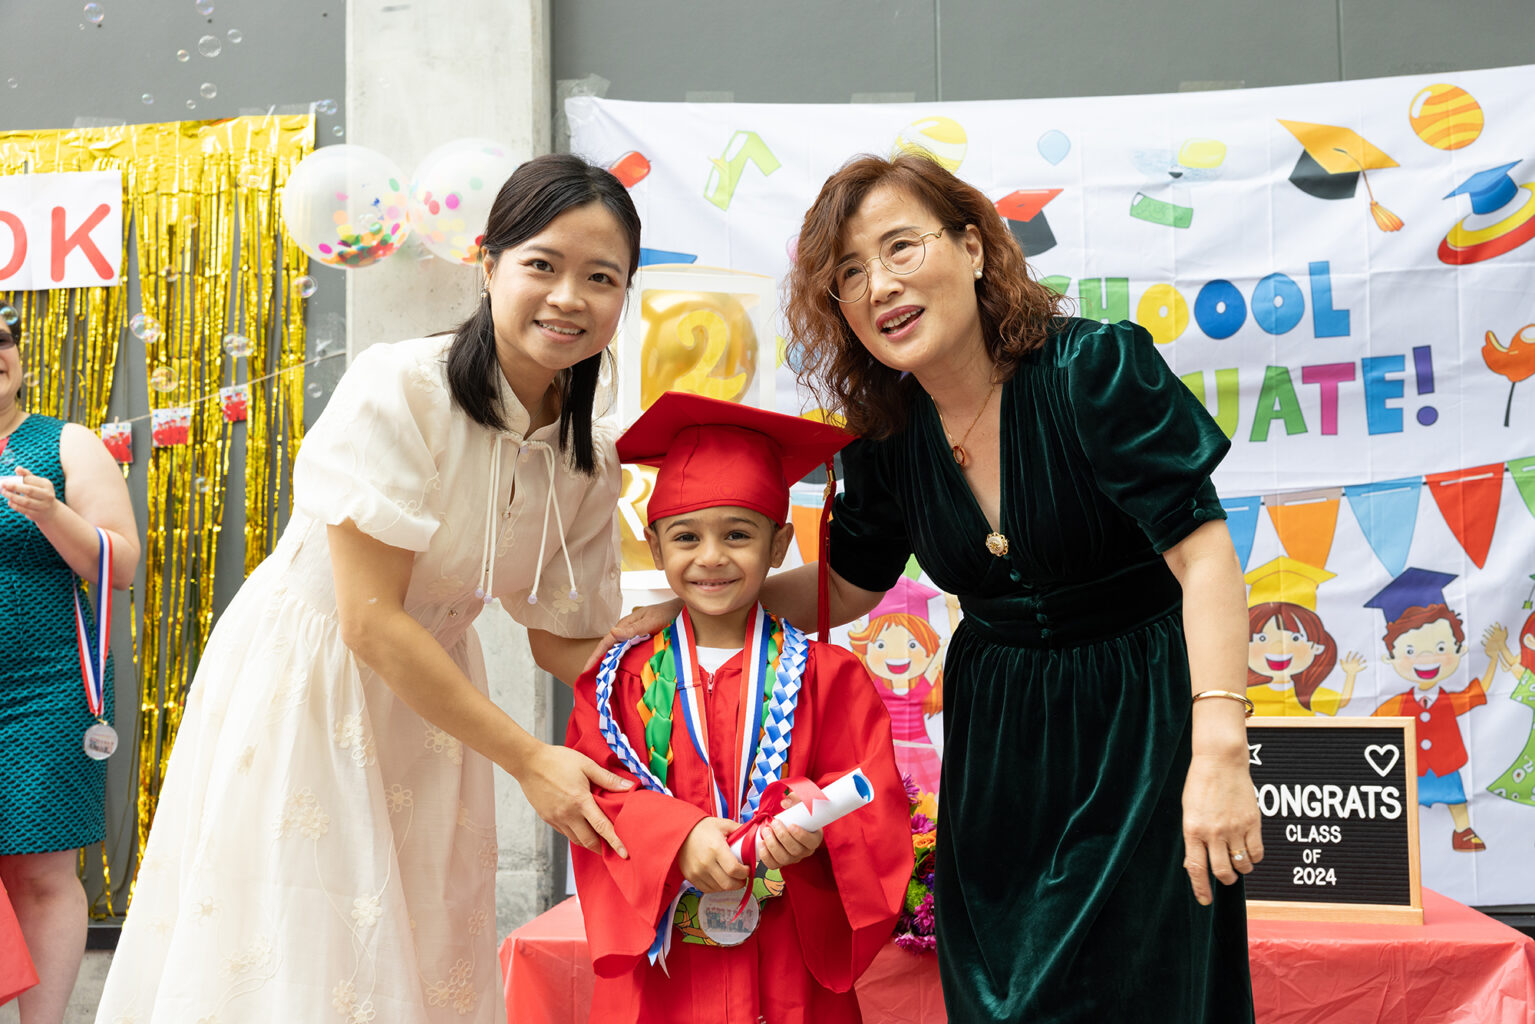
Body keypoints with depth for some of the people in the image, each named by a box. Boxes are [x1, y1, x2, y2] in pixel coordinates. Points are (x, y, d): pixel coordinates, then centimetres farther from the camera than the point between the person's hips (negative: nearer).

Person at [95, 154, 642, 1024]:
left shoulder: (593, 460, -5)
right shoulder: (398, 390, -22)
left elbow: (563, 640, 2)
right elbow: (371, 622, -23)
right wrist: (526, 757, -20)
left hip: (429, 695, 5)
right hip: (300, 688, -5)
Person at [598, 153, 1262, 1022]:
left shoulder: (1096, 371, -18)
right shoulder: (888, 437, -3)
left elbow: (1203, 556, -23)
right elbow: (845, 589, 11)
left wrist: (1219, 755, -31)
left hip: (1143, 720, -5)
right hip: (997, 731, 5)